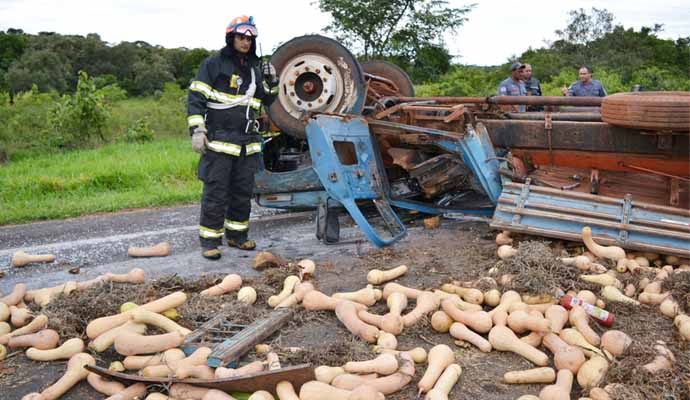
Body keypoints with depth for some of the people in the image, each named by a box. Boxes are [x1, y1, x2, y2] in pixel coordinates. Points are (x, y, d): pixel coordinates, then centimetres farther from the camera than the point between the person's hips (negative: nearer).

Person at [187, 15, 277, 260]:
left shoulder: (255, 68, 16)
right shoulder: (214, 64, -2)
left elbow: (268, 101, 24)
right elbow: (195, 97, -6)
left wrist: (273, 82, 6)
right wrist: (197, 130, -14)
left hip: (248, 143, 6)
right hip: (218, 141, -6)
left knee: (243, 192, 12)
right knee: (215, 193, -5)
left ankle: (237, 234, 24)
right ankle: (210, 241, 2)